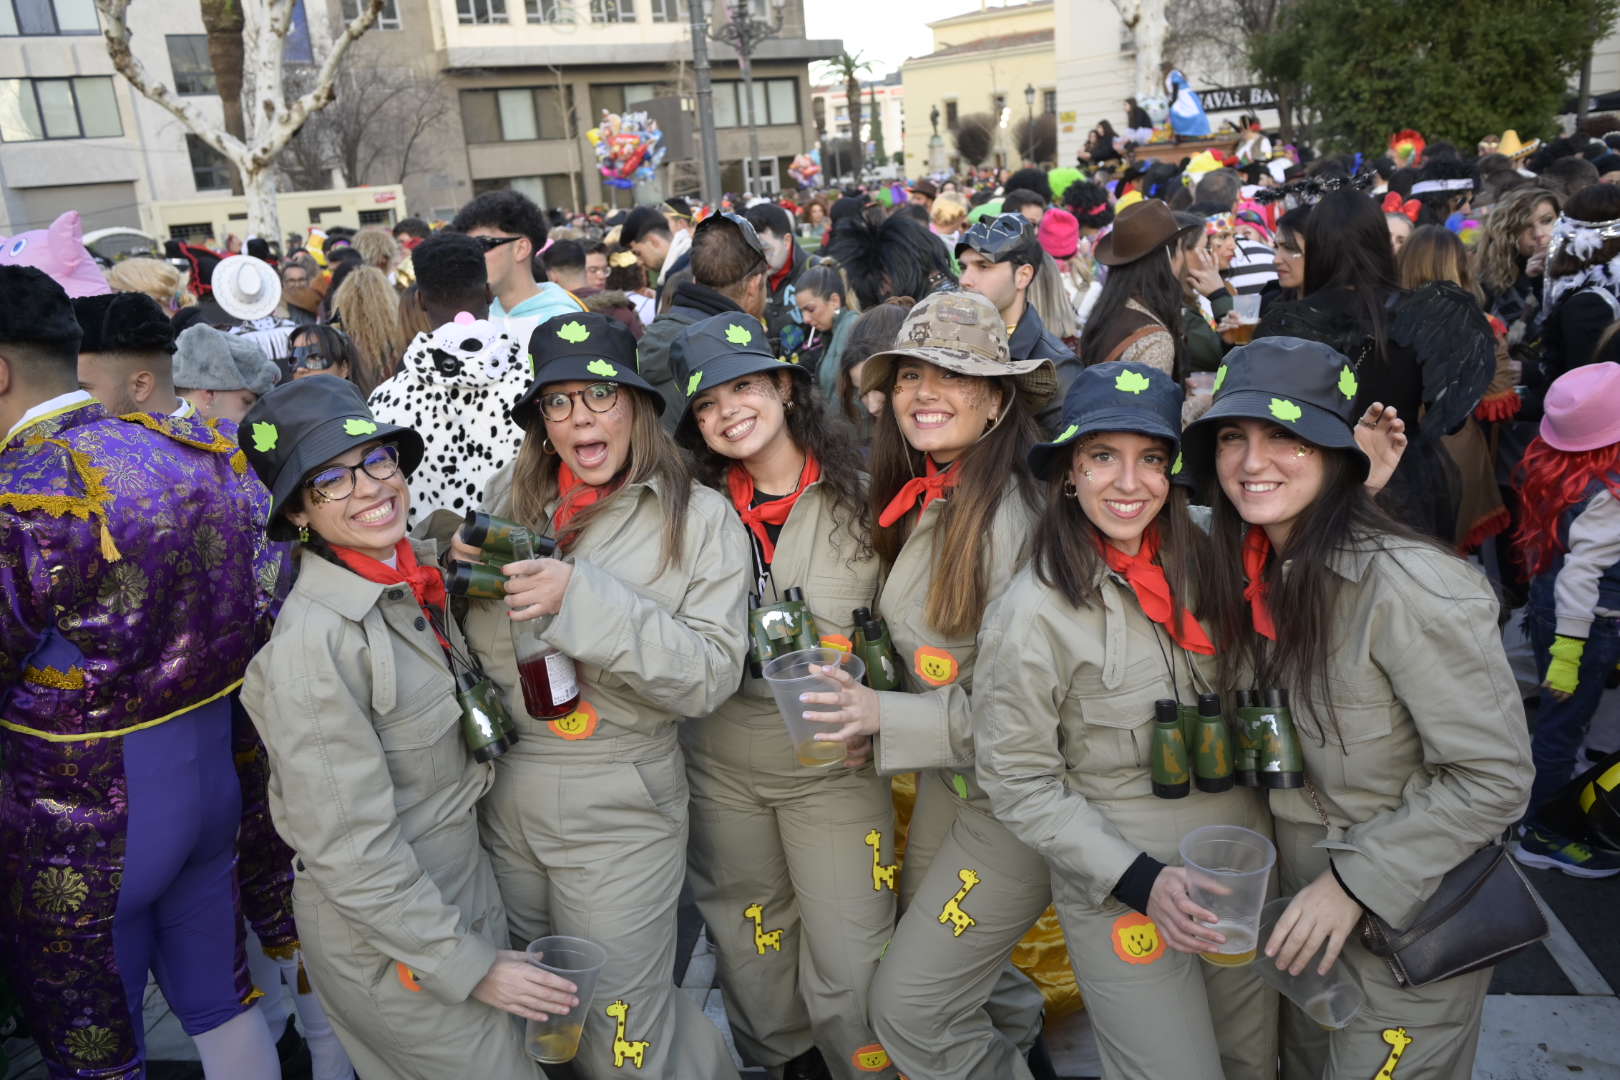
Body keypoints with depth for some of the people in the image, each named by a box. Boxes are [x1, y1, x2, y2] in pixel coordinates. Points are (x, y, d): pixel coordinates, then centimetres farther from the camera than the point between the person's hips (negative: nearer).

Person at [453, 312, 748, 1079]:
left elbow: (711, 675, -19)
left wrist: (583, 598, -28)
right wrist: (464, 570, -12)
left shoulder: (698, 517, -10)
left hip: (618, 807, -4)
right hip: (500, 792, 5)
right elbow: (465, 638, 10)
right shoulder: (508, 497, 0)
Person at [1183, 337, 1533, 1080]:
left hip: (1407, 917, -6)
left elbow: (1494, 778, -22)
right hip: (1300, 904, 7)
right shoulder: (1246, 569, -5)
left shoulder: (1412, 587, -27)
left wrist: (1357, 882, -22)